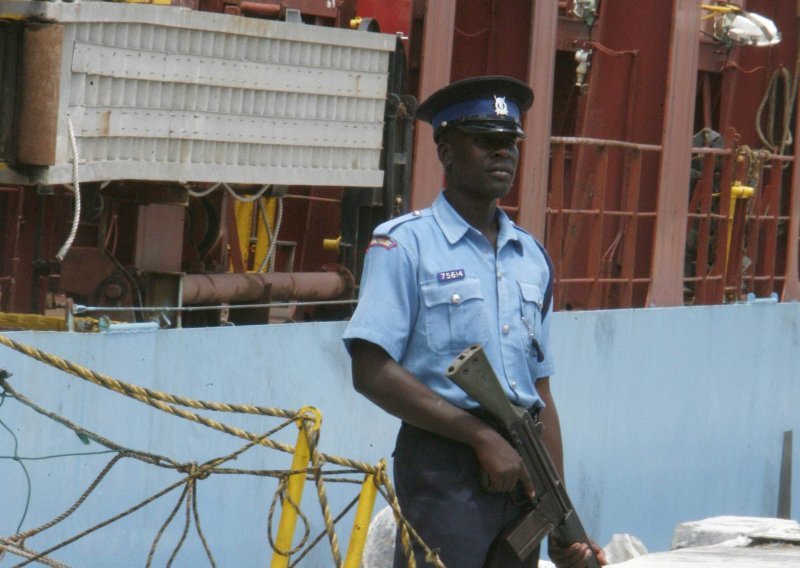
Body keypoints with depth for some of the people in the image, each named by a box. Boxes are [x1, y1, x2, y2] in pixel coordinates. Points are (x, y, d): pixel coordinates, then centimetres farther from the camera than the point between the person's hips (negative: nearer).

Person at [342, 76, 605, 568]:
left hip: (520, 468, 7)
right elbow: (373, 373, -12)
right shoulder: (404, 244, -3)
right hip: (443, 467, -7)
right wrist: (482, 436, -15)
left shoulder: (532, 258, 17)